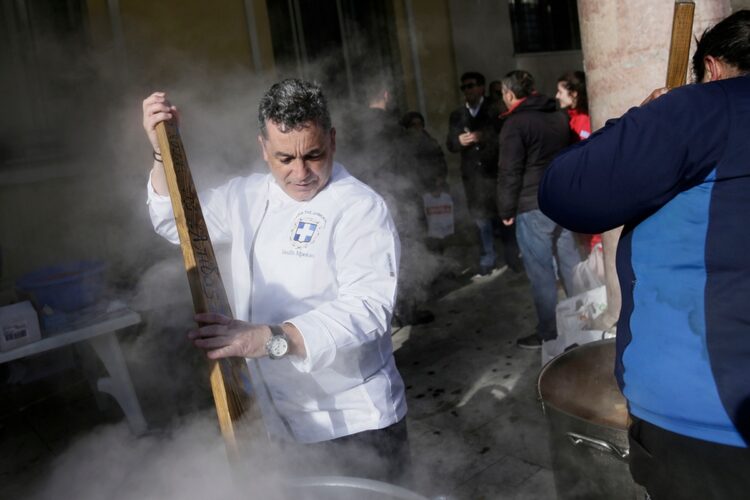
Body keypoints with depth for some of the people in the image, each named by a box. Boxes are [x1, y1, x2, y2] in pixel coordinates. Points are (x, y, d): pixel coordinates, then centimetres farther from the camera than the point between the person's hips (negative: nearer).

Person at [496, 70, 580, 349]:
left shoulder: (515, 123, -11)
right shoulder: (558, 116, 13)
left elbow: (509, 172, -14)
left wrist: (506, 210, -6)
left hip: (532, 207, -8)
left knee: (540, 271, -1)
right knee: (570, 262, 13)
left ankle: (548, 333, 7)